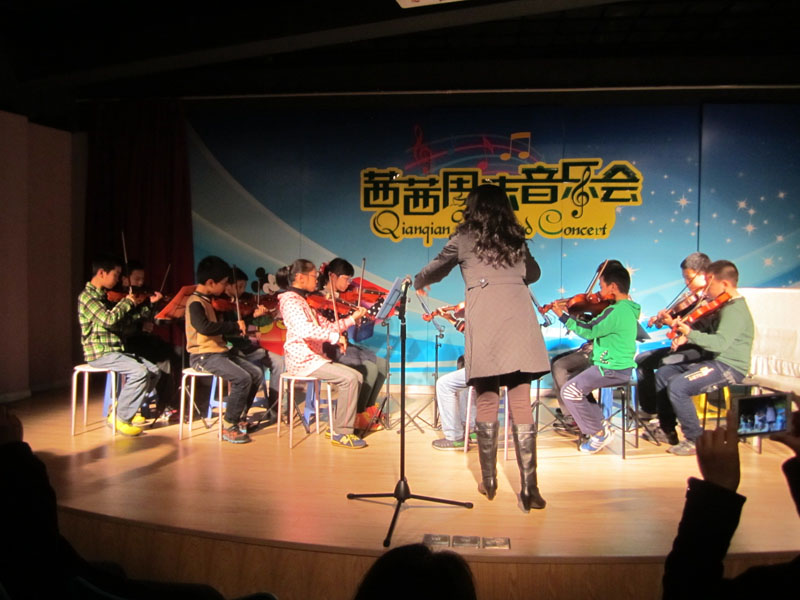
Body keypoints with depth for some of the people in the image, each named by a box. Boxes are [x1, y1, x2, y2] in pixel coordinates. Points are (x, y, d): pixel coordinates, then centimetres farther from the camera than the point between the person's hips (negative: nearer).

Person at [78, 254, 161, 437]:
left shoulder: (103, 296, 16)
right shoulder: (87, 296, -12)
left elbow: (123, 319, 19)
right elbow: (109, 320, -27)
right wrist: (128, 302, -13)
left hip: (114, 350, 9)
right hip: (100, 353, -9)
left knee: (153, 371, 0)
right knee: (139, 372, -25)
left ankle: (120, 408, 9)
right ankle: (122, 419, -12)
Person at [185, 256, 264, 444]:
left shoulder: (207, 301, 17)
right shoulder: (195, 303, -14)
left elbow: (218, 326, 25)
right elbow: (205, 327, -34)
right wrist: (235, 326, -25)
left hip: (219, 351, 9)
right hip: (203, 356, -9)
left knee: (257, 373, -1)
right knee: (242, 379, -25)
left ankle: (239, 416, 12)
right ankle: (229, 426, -11)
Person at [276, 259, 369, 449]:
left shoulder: (305, 301, 18)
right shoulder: (290, 300, -12)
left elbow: (326, 326, 13)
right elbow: (304, 329, -30)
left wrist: (352, 318, 2)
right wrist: (335, 337, -29)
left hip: (313, 356, 10)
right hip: (301, 359, -10)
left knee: (357, 377, 2)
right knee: (349, 379, -20)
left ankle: (339, 427, 6)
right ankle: (342, 433, -11)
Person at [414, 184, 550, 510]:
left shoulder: (464, 238, 11)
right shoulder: (517, 239, 19)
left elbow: (434, 270, 24)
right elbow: (533, 273, 34)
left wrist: (418, 283, 45)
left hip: (485, 323, -2)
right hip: (519, 319, 2)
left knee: (486, 403, 9)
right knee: (521, 405, 1)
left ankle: (489, 482, 17)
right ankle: (529, 487, -1)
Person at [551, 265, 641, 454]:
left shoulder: (617, 311, -21)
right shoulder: (629, 308, 10)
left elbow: (589, 331, -22)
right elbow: (596, 326, 14)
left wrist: (563, 316, -15)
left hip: (613, 369, -11)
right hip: (621, 366, 11)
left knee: (570, 391, -13)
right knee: (573, 381, 19)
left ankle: (600, 433, -3)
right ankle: (600, 423, 17)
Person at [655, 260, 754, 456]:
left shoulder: (735, 310, -19)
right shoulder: (724, 306, 14)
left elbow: (720, 342, -32)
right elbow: (708, 334, 20)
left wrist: (690, 334, -34)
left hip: (729, 367, -11)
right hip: (716, 361, 11)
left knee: (678, 386, -26)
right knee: (663, 374, 10)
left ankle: (696, 440, -11)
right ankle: (667, 429, 19)